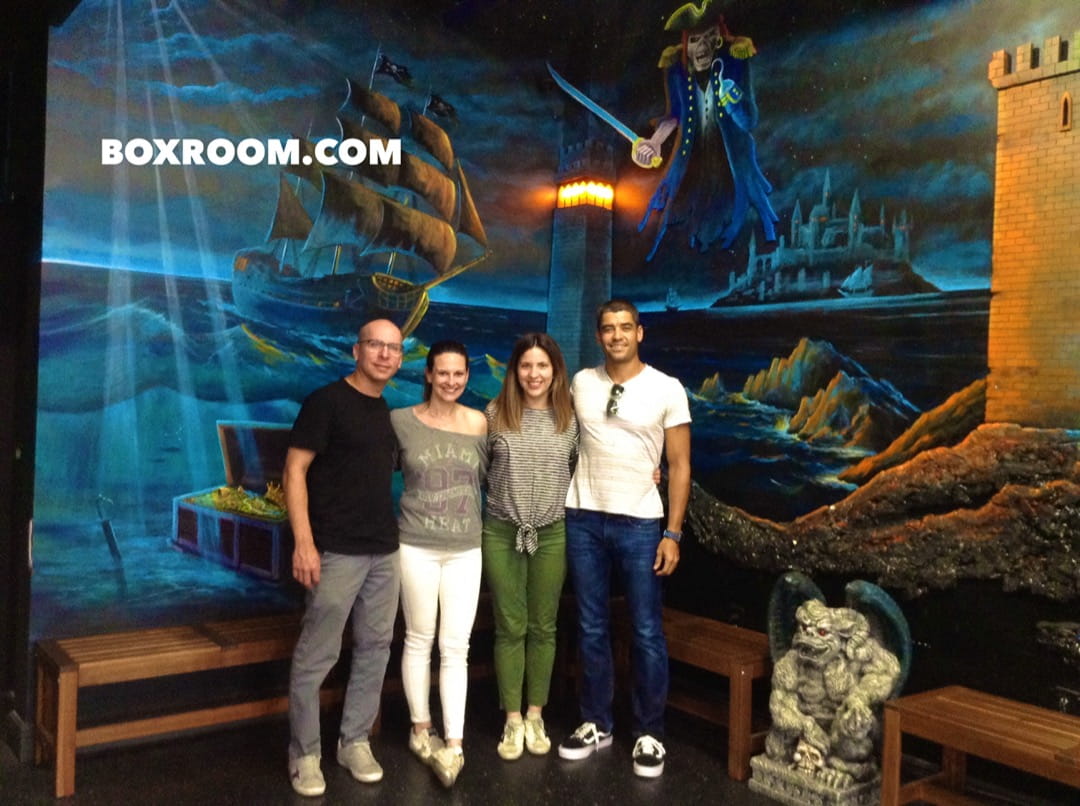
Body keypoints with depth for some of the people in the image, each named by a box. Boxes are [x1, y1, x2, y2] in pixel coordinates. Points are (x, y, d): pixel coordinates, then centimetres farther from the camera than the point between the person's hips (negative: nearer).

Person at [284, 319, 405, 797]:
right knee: (316, 655, -1)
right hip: (338, 551, -7)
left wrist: (394, 533, 14)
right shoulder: (326, 401, -7)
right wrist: (303, 542, -20)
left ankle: (355, 742, 25)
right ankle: (305, 754, 14)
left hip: (386, 551, 7)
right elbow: (295, 470, -12)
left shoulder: (389, 413, 13)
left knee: (375, 648, 11)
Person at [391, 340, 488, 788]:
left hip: (466, 549, 2)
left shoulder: (479, 423, 1)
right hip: (417, 547, -1)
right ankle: (421, 730, 27)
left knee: (456, 648, 2)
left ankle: (454, 745, 8)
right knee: (419, 640, 11)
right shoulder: (401, 421, -5)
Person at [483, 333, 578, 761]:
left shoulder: (569, 417, -1)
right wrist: (503, 494, 0)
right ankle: (512, 720, 18)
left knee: (542, 628, 10)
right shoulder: (495, 413, -4)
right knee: (510, 628, 6)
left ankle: (535, 716, 24)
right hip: (501, 532, -1)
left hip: (552, 534, 1)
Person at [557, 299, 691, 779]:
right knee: (591, 628, 11)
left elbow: (679, 465, -3)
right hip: (583, 519, 3)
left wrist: (673, 533, -8)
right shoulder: (581, 383, 4)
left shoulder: (667, 390, -4)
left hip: (639, 522, -2)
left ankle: (649, 734, 19)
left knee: (646, 633, 4)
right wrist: (560, 504, 6)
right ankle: (596, 725, 25)